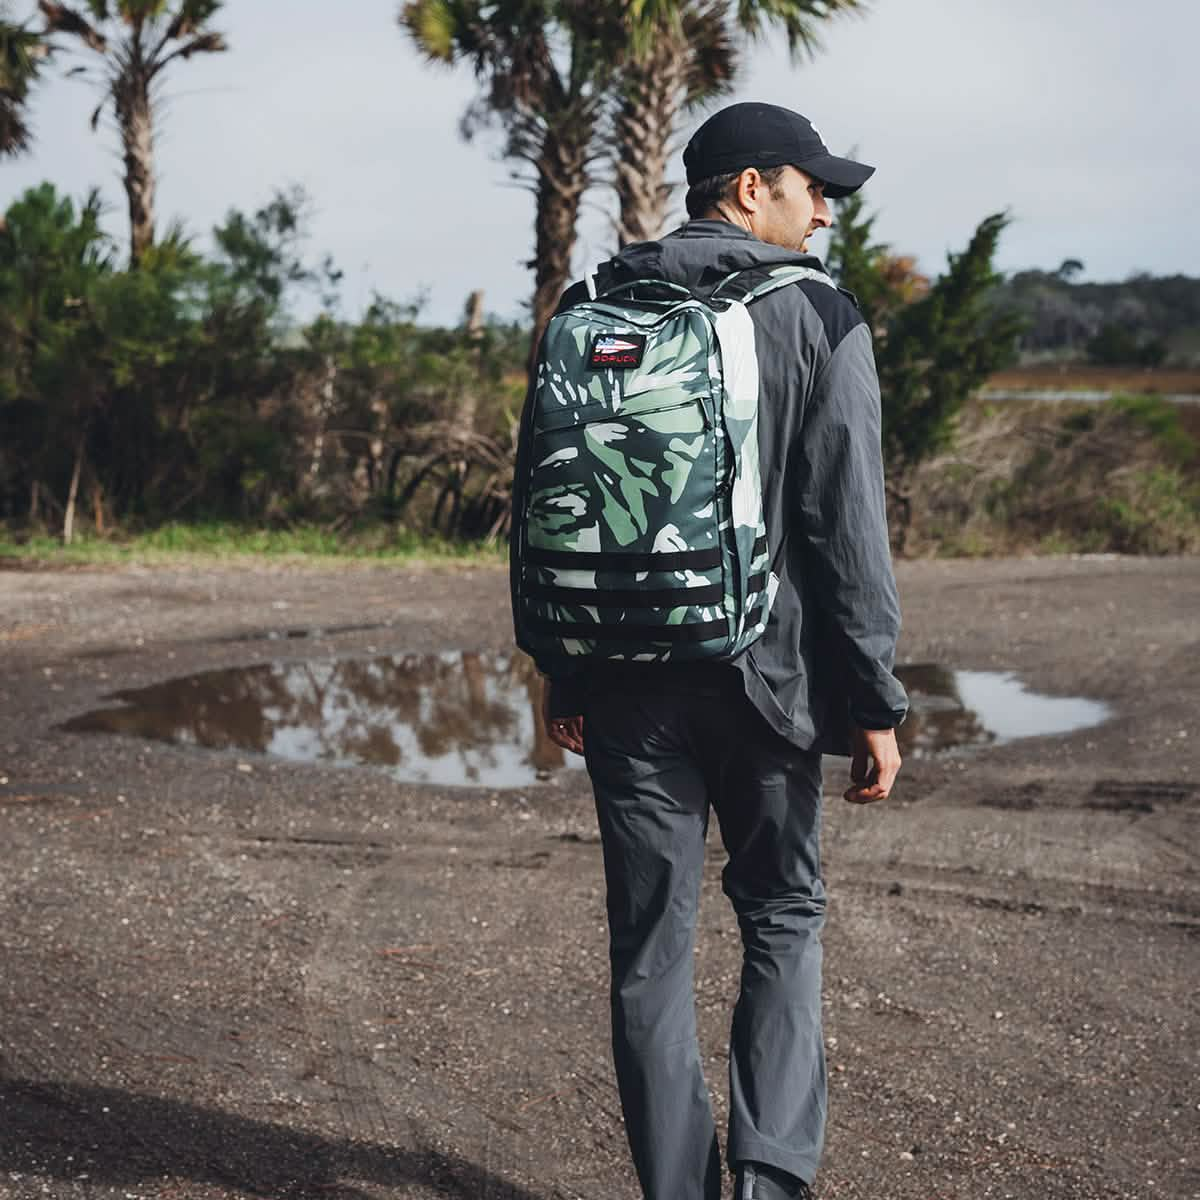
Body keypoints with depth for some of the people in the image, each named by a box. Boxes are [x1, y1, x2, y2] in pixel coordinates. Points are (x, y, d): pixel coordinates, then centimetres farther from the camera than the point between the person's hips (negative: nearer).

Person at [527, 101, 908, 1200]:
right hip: (765, 678, -3)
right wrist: (874, 702, -5)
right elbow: (847, 525, -9)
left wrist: (566, 674, 16)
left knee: (650, 946, 9)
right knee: (784, 920, 14)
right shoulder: (817, 317, -5)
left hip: (627, 684, 3)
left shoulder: (591, 309, 7)